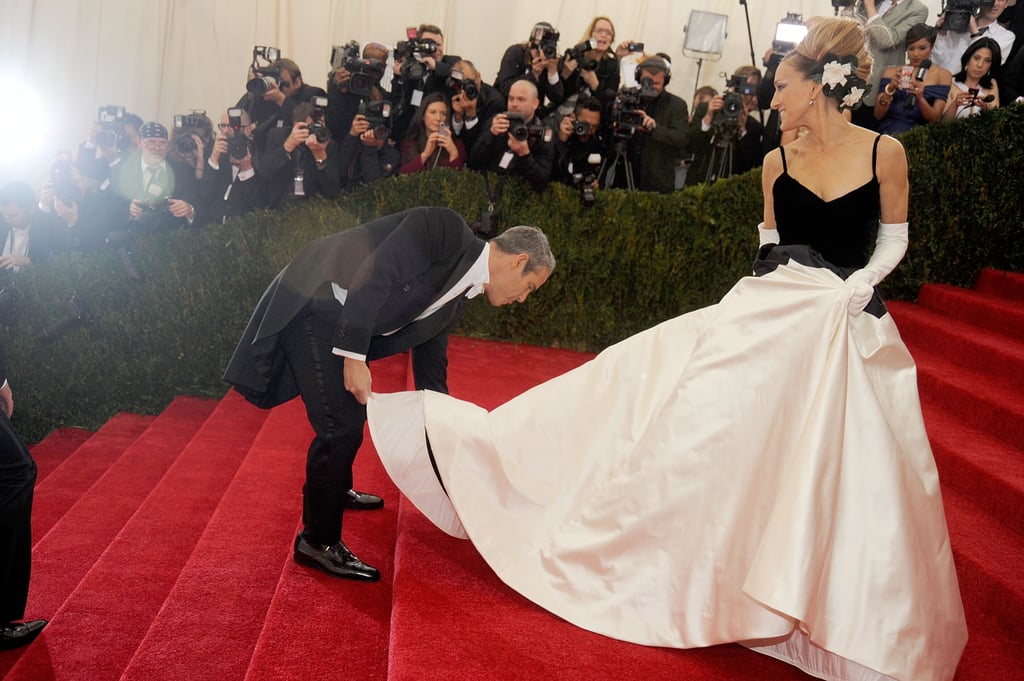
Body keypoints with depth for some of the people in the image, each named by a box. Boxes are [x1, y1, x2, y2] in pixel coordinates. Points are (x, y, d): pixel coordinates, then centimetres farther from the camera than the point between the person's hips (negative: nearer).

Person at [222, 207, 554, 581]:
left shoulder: (457, 297, 11)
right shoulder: (444, 229, -15)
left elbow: (430, 364, 19)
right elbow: (372, 279, -24)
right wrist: (354, 357, -24)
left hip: (339, 317, 10)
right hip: (312, 303, -10)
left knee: (354, 406, 25)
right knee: (343, 424, -9)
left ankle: (336, 490, 50)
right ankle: (318, 542, 6)